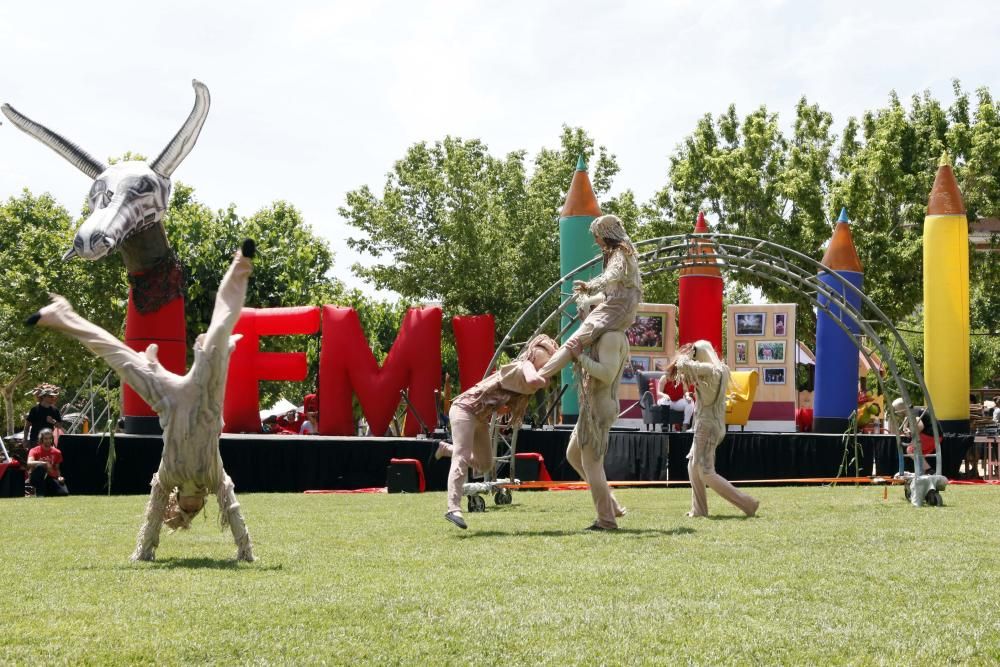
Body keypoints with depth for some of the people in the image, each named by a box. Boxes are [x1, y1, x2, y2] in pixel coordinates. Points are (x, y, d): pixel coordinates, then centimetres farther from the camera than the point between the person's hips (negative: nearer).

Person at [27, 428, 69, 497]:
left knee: (64, 493, -24)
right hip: (37, 478, -3)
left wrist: (59, 476, -9)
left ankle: (46, 492, 7)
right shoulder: (34, 451, -7)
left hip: (51, 478, 3)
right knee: (40, 466, -37)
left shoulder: (56, 452, 5)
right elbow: (29, 463, -27)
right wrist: (45, 463, -39)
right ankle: (40, 494, -28)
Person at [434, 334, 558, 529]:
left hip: (481, 417, 10)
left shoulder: (524, 369, 12)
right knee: (462, 459, -18)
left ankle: (446, 449, 34)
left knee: (485, 464, 17)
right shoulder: (524, 366, -18)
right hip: (465, 409, -10)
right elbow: (533, 381, -38)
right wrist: (545, 381, -20)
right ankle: (453, 508, -25)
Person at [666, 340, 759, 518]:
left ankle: (747, 503, -10)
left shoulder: (709, 370, -18)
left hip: (707, 426, -10)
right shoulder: (721, 370, 10)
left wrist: (686, 354, -5)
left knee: (706, 473, -7)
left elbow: (683, 365, -26)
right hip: (716, 425, 10)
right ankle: (699, 510, 21)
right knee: (694, 467, 18)